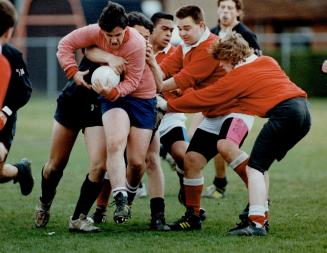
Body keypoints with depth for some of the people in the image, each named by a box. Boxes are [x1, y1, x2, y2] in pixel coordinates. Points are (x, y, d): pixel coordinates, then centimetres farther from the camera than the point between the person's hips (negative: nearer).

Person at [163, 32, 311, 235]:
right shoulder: (268, 62, 21)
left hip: (284, 112, -9)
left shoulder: (236, 78, 1)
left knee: (255, 168, -5)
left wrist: (168, 105, 22)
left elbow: (202, 99, 10)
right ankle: (261, 216, 18)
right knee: (260, 166, 17)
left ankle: (256, 223, -15)